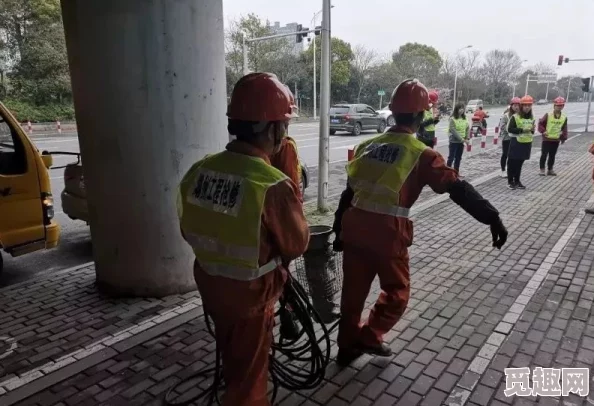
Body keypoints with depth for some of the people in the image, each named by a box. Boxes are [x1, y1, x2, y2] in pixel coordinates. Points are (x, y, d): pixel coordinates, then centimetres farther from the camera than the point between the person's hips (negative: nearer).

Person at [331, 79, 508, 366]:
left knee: (353, 289, 18)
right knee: (397, 290, 19)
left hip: (354, 225, 6)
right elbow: (459, 189, -12)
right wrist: (492, 218, -9)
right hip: (387, 231, -6)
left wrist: (339, 229, 20)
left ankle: (347, 346, 32)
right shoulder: (421, 154, -6)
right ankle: (369, 336, 17)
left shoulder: (368, 145, 11)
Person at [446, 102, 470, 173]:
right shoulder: (452, 119, -12)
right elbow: (453, 131, -18)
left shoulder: (465, 118, 6)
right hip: (454, 141, -6)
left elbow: (468, 128, 7)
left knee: (458, 158, 12)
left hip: (461, 142, 6)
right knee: (451, 157, -2)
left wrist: (467, 138, -7)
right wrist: (462, 139, -19)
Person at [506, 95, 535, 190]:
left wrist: (532, 130, -2)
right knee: (512, 163, 1)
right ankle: (510, 181, 10)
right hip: (516, 143, -6)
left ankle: (517, 181, 21)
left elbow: (531, 130, 21)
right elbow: (510, 129, -16)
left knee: (520, 163, 12)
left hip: (526, 143, 6)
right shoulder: (515, 117, -10)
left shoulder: (532, 118, 10)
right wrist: (522, 130, -22)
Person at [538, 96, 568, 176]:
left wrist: (563, 138, 6)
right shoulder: (548, 115, -10)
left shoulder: (564, 117, 2)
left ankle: (550, 170, 21)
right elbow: (540, 123, -6)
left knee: (552, 155, 12)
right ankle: (542, 169, 8)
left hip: (556, 140, 4)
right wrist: (543, 131, -19)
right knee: (544, 154, -1)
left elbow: (564, 128, 10)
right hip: (546, 139, -4)